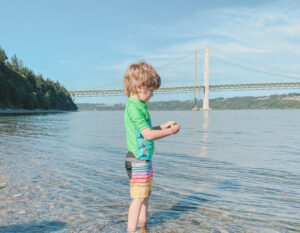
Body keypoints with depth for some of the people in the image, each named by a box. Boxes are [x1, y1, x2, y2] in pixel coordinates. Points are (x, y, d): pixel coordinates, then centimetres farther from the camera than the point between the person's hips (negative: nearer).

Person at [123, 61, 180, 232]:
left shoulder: (140, 106, 12)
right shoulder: (134, 108, -21)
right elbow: (148, 134, -26)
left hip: (145, 159, 11)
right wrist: (170, 131, -15)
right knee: (139, 197, -4)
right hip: (138, 160, -11)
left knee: (146, 193, 21)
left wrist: (162, 126, 10)